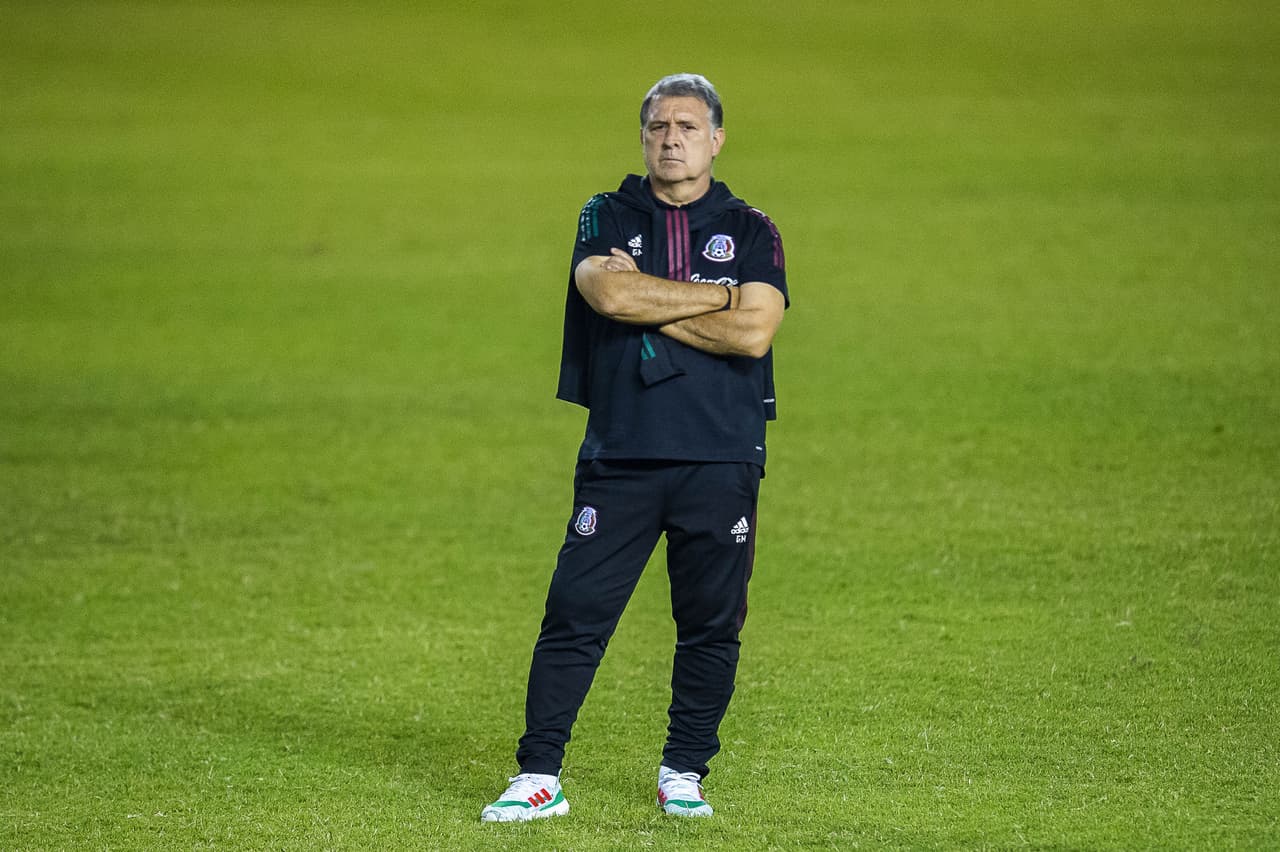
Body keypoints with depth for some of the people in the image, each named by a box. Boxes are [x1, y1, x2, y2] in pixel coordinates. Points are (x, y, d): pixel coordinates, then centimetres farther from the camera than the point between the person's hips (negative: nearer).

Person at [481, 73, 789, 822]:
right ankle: (539, 778, 0)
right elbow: (609, 293, -12)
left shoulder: (751, 232, 8)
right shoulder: (606, 218, 9)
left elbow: (753, 332, -8)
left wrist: (648, 304, -7)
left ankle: (684, 774, 17)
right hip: (619, 457, 0)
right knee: (575, 614, -4)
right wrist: (719, 293, -8)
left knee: (711, 626, 5)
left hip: (721, 462, 0)